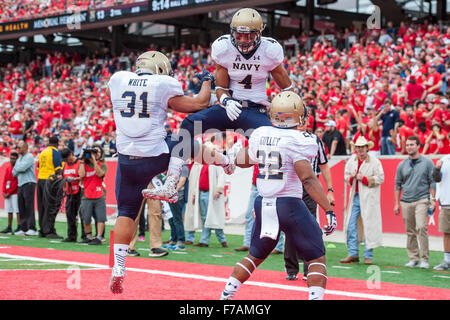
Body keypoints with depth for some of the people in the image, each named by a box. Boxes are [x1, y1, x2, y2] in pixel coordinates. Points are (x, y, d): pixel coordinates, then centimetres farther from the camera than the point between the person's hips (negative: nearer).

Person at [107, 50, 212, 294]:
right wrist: (207, 82, 22)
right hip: (157, 157, -3)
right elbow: (200, 104, 3)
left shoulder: (118, 80, 6)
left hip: (128, 160, 3)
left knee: (126, 213, 11)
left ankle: (118, 270, 8)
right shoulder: (163, 86, -4)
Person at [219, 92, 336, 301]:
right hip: (289, 204, -6)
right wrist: (329, 210, -18)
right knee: (316, 258, 5)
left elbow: (241, 161, 20)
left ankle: (225, 295, 23)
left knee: (255, 256, 23)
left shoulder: (259, 135, 4)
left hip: (263, 205, 6)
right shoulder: (298, 140, -14)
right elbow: (307, 179, -19)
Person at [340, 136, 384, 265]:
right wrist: (352, 177, -4)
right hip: (355, 197, 5)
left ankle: (368, 256, 1)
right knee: (351, 225, 2)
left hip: (368, 198, -5)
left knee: (369, 226, -4)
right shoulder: (352, 160, 12)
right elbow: (346, 175, 19)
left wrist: (363, 178, -13)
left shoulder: (375, 161, -2)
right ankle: (353, 254, 9)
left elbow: (380, 178, -8)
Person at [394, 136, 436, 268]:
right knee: (410, 231, 4)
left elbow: (432, 182, 4)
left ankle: (424, 259, -13)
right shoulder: (402, 165, 11)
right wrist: (396, 204, 11)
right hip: (406, 202, 3)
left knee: (421, 227, -17)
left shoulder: (427, 162, 4)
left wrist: (433, 200, -3)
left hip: (421, 200, -3)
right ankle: (413, 259, 11)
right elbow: (398, 184, 15)